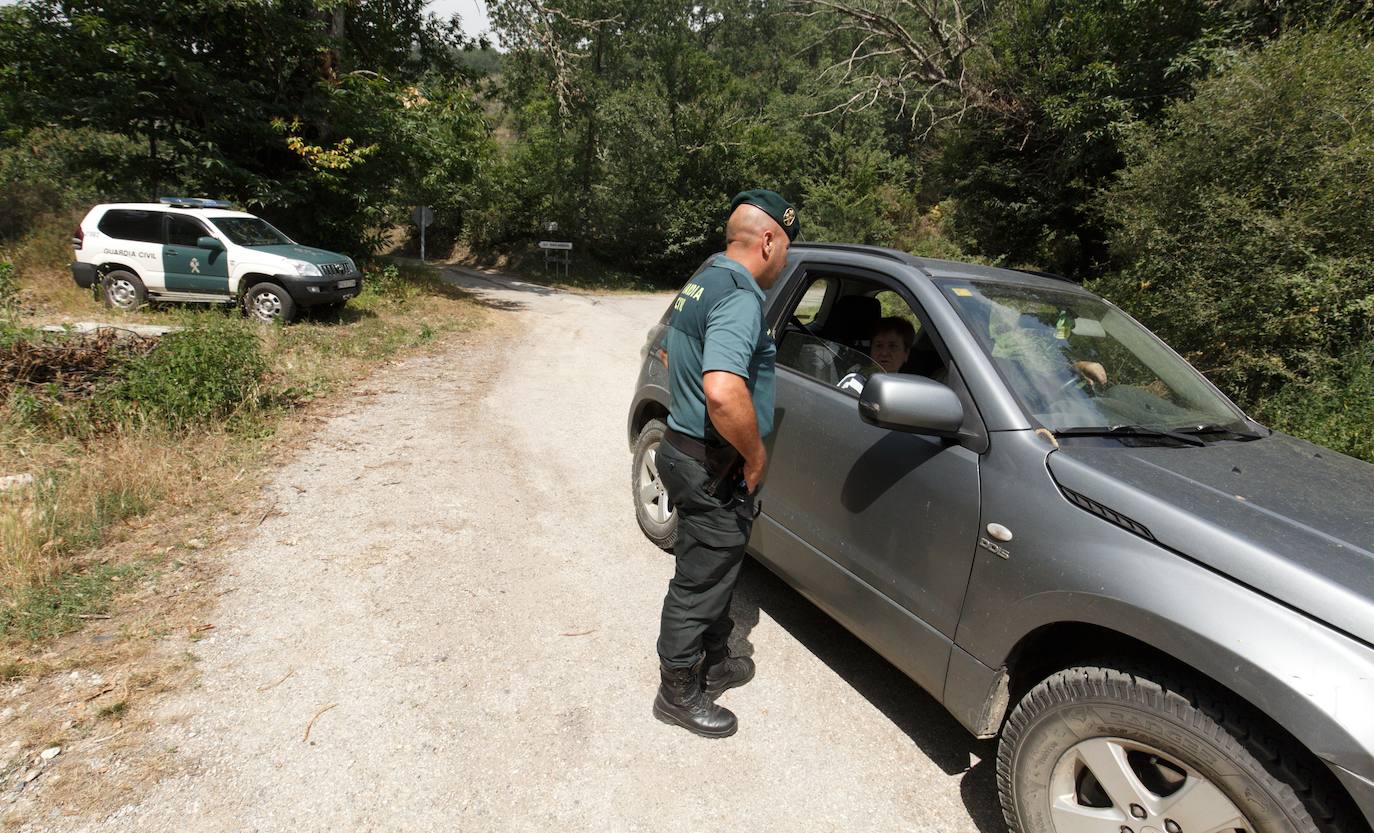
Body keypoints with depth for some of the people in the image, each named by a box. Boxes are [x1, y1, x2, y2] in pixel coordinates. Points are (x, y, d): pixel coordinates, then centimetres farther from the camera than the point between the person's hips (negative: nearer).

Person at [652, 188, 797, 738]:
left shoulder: (704, 280, 11)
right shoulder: (739, 296, -23)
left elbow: (670, 352, 25)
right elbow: (724, 392, -38)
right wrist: (756, 457, -22)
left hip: (683, 444, 10)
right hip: (713, 467, -10)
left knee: (714, 572, 24)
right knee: (701, 581, 6)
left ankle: (712, 662, 43)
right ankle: (679, 693, 26)